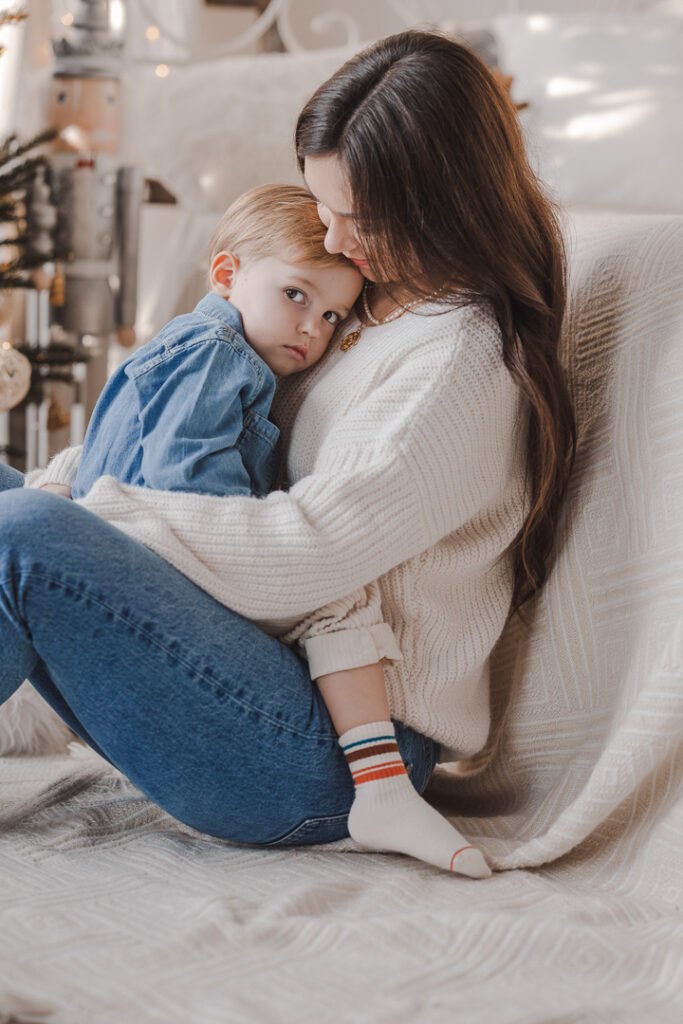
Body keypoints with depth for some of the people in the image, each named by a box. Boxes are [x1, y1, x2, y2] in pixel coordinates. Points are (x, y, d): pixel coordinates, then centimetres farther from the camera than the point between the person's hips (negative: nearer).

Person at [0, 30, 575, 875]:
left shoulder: (465, 355, -13)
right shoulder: (366, 309, 16)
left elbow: (310, 550, -21)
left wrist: (96, 511, -15)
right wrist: (69, 475, 10)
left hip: (337, 751, -10)